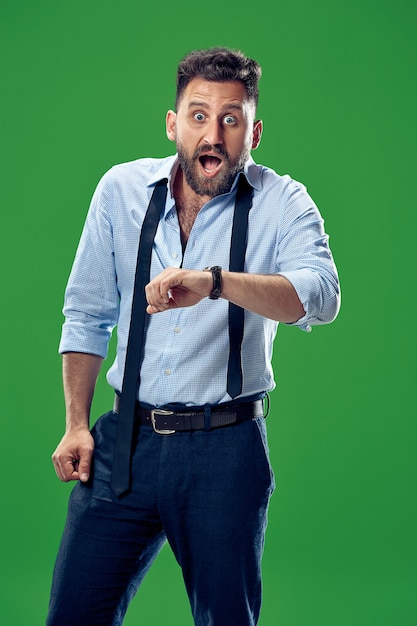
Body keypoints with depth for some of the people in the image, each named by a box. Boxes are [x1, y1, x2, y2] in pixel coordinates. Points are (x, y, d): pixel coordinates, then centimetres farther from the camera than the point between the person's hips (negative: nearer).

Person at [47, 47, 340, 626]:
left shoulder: (283, 204, -5)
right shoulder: (122, 189, 3)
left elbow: (320, 296, -26)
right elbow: (87, 314, 10)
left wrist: (213, 282, -42)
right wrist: (76, 425, 6)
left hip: (226, 449, -2)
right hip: (125, 440, 2)